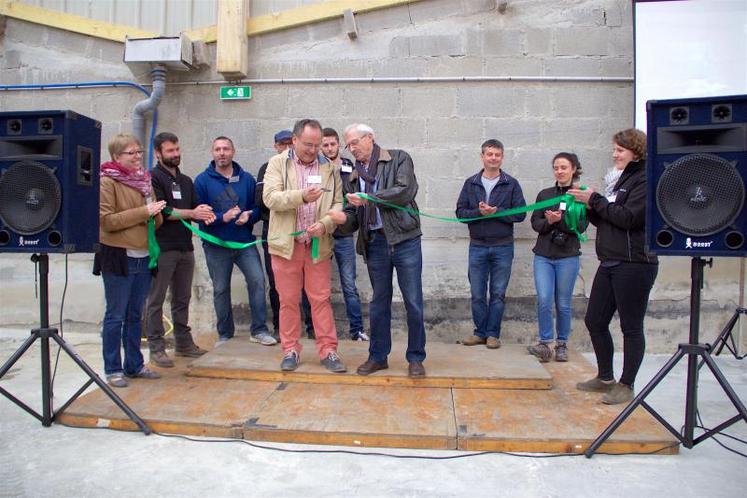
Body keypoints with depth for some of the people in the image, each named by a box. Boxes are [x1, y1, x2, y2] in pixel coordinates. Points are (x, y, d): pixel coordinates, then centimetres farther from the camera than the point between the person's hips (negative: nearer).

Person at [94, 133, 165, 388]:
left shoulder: (142, 180, 14)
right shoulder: (107, 182, -6)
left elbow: (155, 222, 19)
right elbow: (106, 220, -14)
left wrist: (156, 212, -4)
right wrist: (143, 212, -18)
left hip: (143, 257, 6)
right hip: (118, 257, -6)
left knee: (135, 315, 13)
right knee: (115, 316, 2)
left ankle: (134, 365, 23)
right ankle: (112, 369, 12)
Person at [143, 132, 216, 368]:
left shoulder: (186, 181, 19)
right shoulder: (153, 178, -4)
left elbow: (195, 207, 17)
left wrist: (205, 214, -6)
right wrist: (192, 213, -16)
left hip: (185, 247, 7)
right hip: (162, 248, -7)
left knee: (182, 298, 14)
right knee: (155, 300, 1)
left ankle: (183, 342, 23)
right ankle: (156, 348, 7)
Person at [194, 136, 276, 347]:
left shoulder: (246, 178, 4)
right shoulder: (203, 180, -2)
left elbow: (257, 207, 8)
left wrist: (249, 215, -14)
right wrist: (222, 218, -21)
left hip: (245, 242, 1)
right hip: (216, 245, -1)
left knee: (257, 280, -12)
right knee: (220, 289, 9)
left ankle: (259, 330, 0)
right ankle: (225, 334, 23)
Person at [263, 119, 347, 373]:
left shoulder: (329, 167, 7)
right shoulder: (277, 163, 2)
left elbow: (338, 203, 4)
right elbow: (270, 197, -11)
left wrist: (325, 224, -15)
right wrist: (301, 196, -26)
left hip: (318, 245, 1)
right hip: (286, 244, -1)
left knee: (321, 299, 4)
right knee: (288, 300, 8)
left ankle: (328, 350, 13)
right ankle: (291, 351, 20)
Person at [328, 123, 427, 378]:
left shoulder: (399, 159, 3)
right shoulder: (354, 177, 15)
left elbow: (407, 190, -14)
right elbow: (354, 217, 11)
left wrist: (368, 199, -15)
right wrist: (343, 218, -13)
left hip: (405, 240, -4)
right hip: (375, 244, 4)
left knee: (413, 302, 0)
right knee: (378, 303, 12)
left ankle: (415, 358, 15)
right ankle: (378, 356, 25)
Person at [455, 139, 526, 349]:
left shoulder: (511, 184, 2)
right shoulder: (471, 183, 6)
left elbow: (520, 213, -4)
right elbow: (460, 211, 2)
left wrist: (496, 211, -17)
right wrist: (478, 212, -16)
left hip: (503, 247, -1)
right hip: (477, 246, 1)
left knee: (498, 293, 6)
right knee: (477, 294, 6)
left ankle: (493, 334, 17)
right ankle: (480, 332, 20)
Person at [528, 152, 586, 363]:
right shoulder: (544, 194, 11)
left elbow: (580, 227, -7)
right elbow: (535, 223, 5)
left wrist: (560, 219, -21)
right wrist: (549, 222, -15)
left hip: (568, 257, -2)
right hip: (543, 256, 2)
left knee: (563, 304, 5)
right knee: (544, 300, -10)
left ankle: (562, 344, 19)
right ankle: (545, 344, -1)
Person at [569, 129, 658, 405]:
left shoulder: (645, 180, -9)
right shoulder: (617, 179, 17)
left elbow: (629, 218, -21)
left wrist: (595, 200, -13)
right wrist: (591, 208, -1)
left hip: (634, 264, -9)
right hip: (609, 263, 9)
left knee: (631, 326, 2)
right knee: (594, 321, 12)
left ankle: (626, 386, 13)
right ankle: (605, 377, 27)